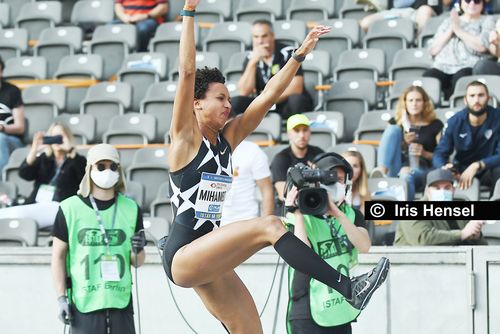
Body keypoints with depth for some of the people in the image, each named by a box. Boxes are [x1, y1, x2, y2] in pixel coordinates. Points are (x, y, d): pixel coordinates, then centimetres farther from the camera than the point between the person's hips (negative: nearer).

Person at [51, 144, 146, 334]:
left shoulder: (131, 209, 8)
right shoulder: (70, 209, -1)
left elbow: (137, 262, 14)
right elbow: (58, 256, 1)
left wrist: (137, 251, -9)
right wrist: (61, 298, -5)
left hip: (121, 301, 3)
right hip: (83, 302, -3)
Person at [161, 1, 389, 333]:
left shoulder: (228, 138, 13)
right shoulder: (186, 138, -4)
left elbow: (269, 95, 13)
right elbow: (187, 71, -13)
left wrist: (300, 54, 10)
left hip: (208, 261, 8)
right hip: (182, 255, -8)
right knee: (269, 226, -23)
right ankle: (348, 288, -27)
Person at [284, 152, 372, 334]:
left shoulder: (352, 215, 9)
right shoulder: (300, 217, -3)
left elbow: (364, 246, -10)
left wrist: (337, 213, -18)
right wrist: (297, 213, -17)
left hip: (342, 314, 5)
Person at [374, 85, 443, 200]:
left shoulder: (435, 125, 13)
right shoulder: (396, 123, 18)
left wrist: (424, 153, -9)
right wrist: (403, 143, -6)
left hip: (421, 171, -3)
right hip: (395, 171, 3)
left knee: (407, 175, -41)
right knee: (393, 129, -18)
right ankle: (382, 171, -42)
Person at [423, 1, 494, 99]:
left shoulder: (486, 21, 17)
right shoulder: (448, 22, 27)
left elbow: (482, 46, -4)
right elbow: (433, 50, 15)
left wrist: (458, 29, 2)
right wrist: (450, 30, 4)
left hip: (469, 67, -3)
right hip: (443, 68, 3)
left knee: (461, 78, -40)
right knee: (427, 77, -33)